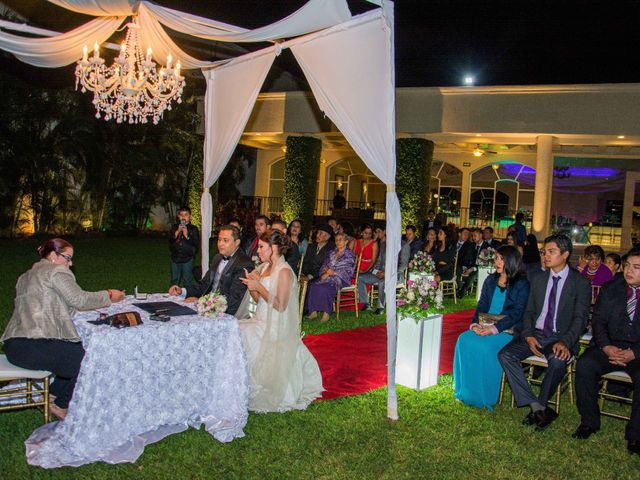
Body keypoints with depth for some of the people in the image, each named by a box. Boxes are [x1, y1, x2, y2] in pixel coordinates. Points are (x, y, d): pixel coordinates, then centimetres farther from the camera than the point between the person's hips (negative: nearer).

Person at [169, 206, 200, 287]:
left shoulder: (193, 229, -2)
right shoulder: (174, 227, 5)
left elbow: (196, 244, -9)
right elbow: (170, 240, -6)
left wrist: (187, 236, -20)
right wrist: (178, 231, -18)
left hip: (187, 258, -3)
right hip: (175, 258, 3)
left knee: (187, 281, 5)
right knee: (174, 280, 15)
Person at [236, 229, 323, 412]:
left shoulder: (284, 272, -14)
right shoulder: (264, 267, 12)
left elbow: (280, 305, -18)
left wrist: (259, 286, -17)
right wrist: (251, 285, -3)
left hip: (276, 327, -8)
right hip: (260, 320, 8)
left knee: (242, 334, -23)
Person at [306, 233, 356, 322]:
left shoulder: (349, 255, 3)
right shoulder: (331, 253, 22)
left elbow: (348, 271, -6)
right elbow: (324, 265, 18)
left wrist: (333, 273, -14)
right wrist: (325, 272, -5)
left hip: (341, 279, -6)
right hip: (328, 278, 6)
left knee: (325, 287, -35)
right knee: (313, 285, -24)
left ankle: (326, 313, -28)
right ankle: (313, 311, -24)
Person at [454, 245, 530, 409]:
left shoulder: (522, 284, -2)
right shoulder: (490, 280, 16)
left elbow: (516, 313, -11)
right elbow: (481, 305, 12)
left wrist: (494, 328, -23)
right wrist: (475, 323, -8)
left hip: (507, 330, -5)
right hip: (484, 327, 5)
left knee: (485, 346, -32)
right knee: (464, 340, -23)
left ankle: (484, 397, -17)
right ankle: (465, 391, -14)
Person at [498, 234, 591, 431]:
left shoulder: (581, 283, -1)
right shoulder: (538, 279, 12)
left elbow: (580, 318, -8)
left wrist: (565, 342, -25)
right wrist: (528, 335, -7)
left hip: (561, 337, -4)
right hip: (536, 334, 4)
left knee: (557, 361, -37)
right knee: (505, 355, -21)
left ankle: (540, 406, -13)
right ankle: (538, 408, -19)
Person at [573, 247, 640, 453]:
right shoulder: (610, 289, 8)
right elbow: (598, 320, 5)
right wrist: (606, 347, -13)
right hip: (610, 346, 3)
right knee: (584, 365, -24)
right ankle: (589, 422, -7)